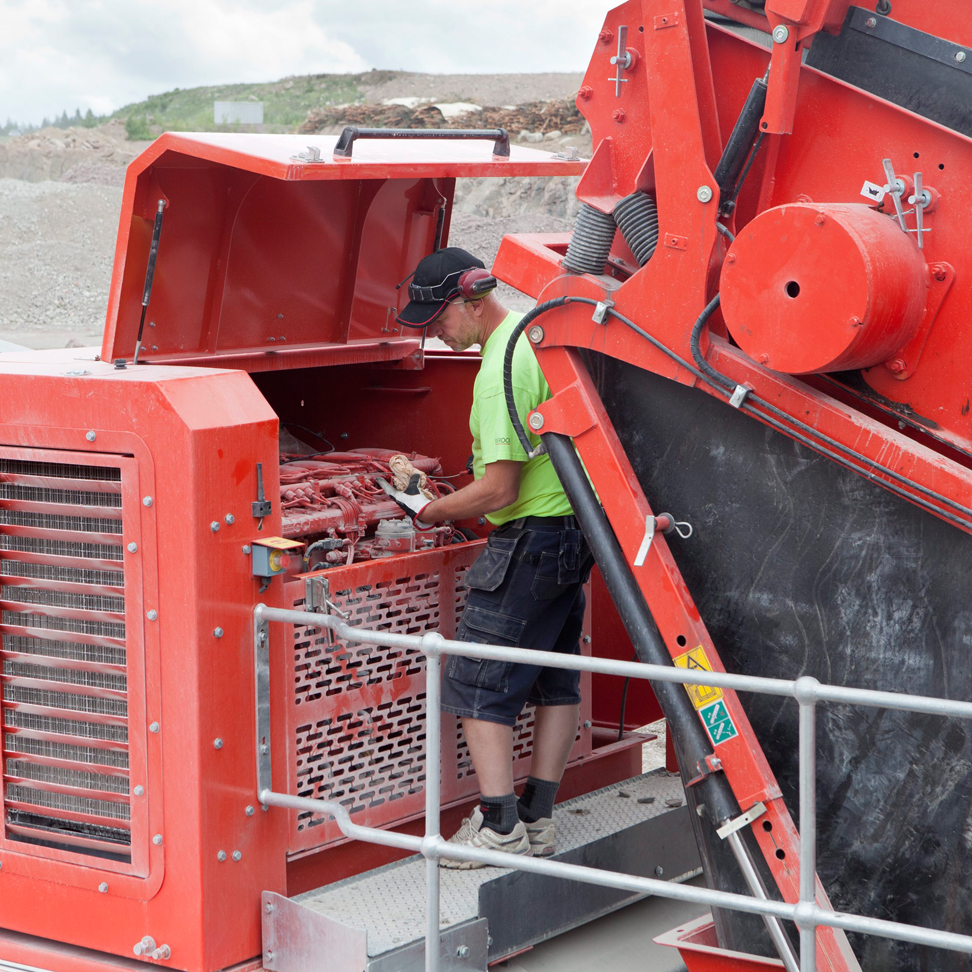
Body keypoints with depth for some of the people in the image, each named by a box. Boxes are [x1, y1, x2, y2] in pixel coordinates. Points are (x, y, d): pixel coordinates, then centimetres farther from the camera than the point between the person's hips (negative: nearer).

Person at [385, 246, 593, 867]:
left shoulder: (503, 367, -21)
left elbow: (498, 490, -22)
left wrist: (432, 511, -8)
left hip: (532, 538, -10)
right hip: (574, 526, 10)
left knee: (478, 684, -4)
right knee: (556, 677, 14)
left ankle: (499, 829, -3)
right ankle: (539, 818, 21)